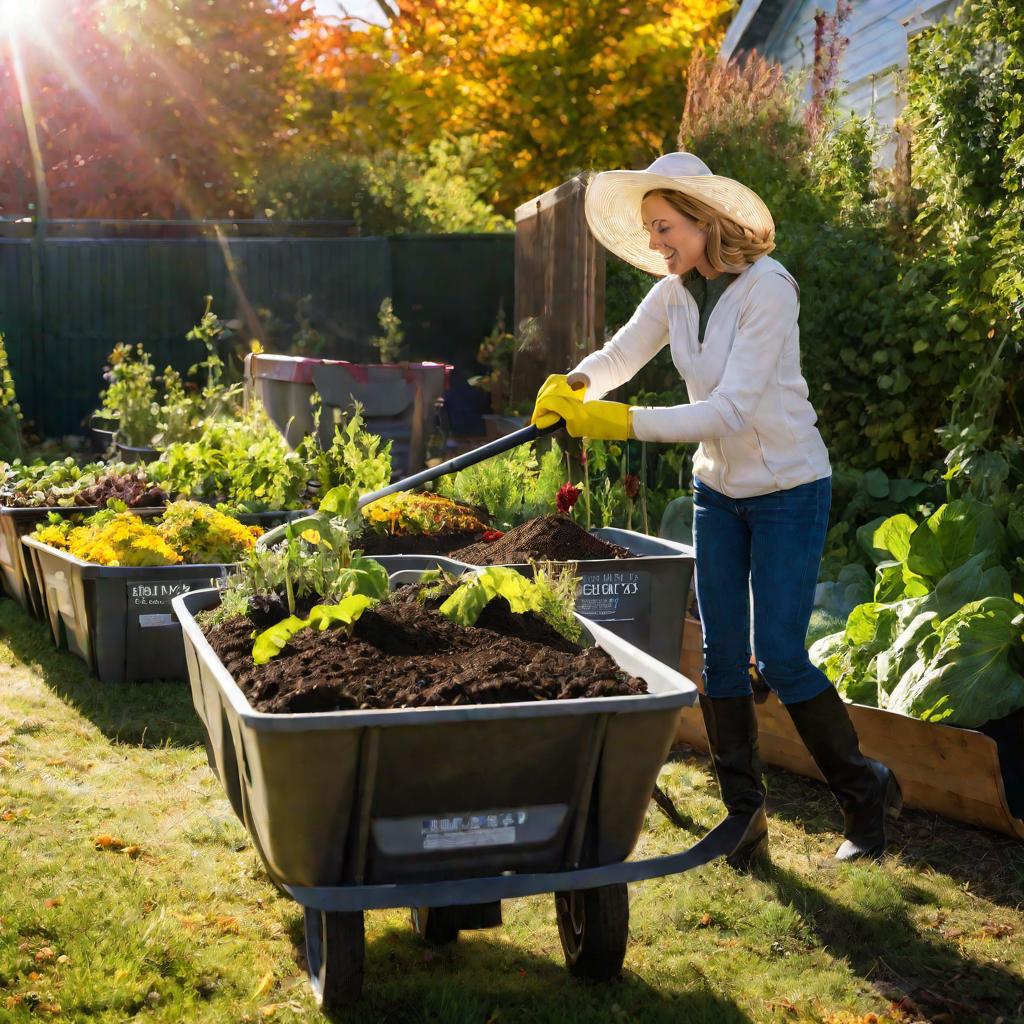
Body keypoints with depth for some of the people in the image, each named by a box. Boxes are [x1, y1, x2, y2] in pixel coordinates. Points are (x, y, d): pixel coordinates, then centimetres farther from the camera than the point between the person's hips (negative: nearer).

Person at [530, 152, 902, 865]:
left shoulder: (767, 290, -22)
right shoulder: (673, 295, -1)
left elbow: (731, 409, -29)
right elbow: (616, 358, -8)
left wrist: (624, 422, -35)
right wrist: (571, 386, -31)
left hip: (788, 490, -6)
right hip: (718, 488, 6)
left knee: (780, 657, -7)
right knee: (721, 655, 4)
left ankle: (867, 794, 15)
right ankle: (746, 814, 17)